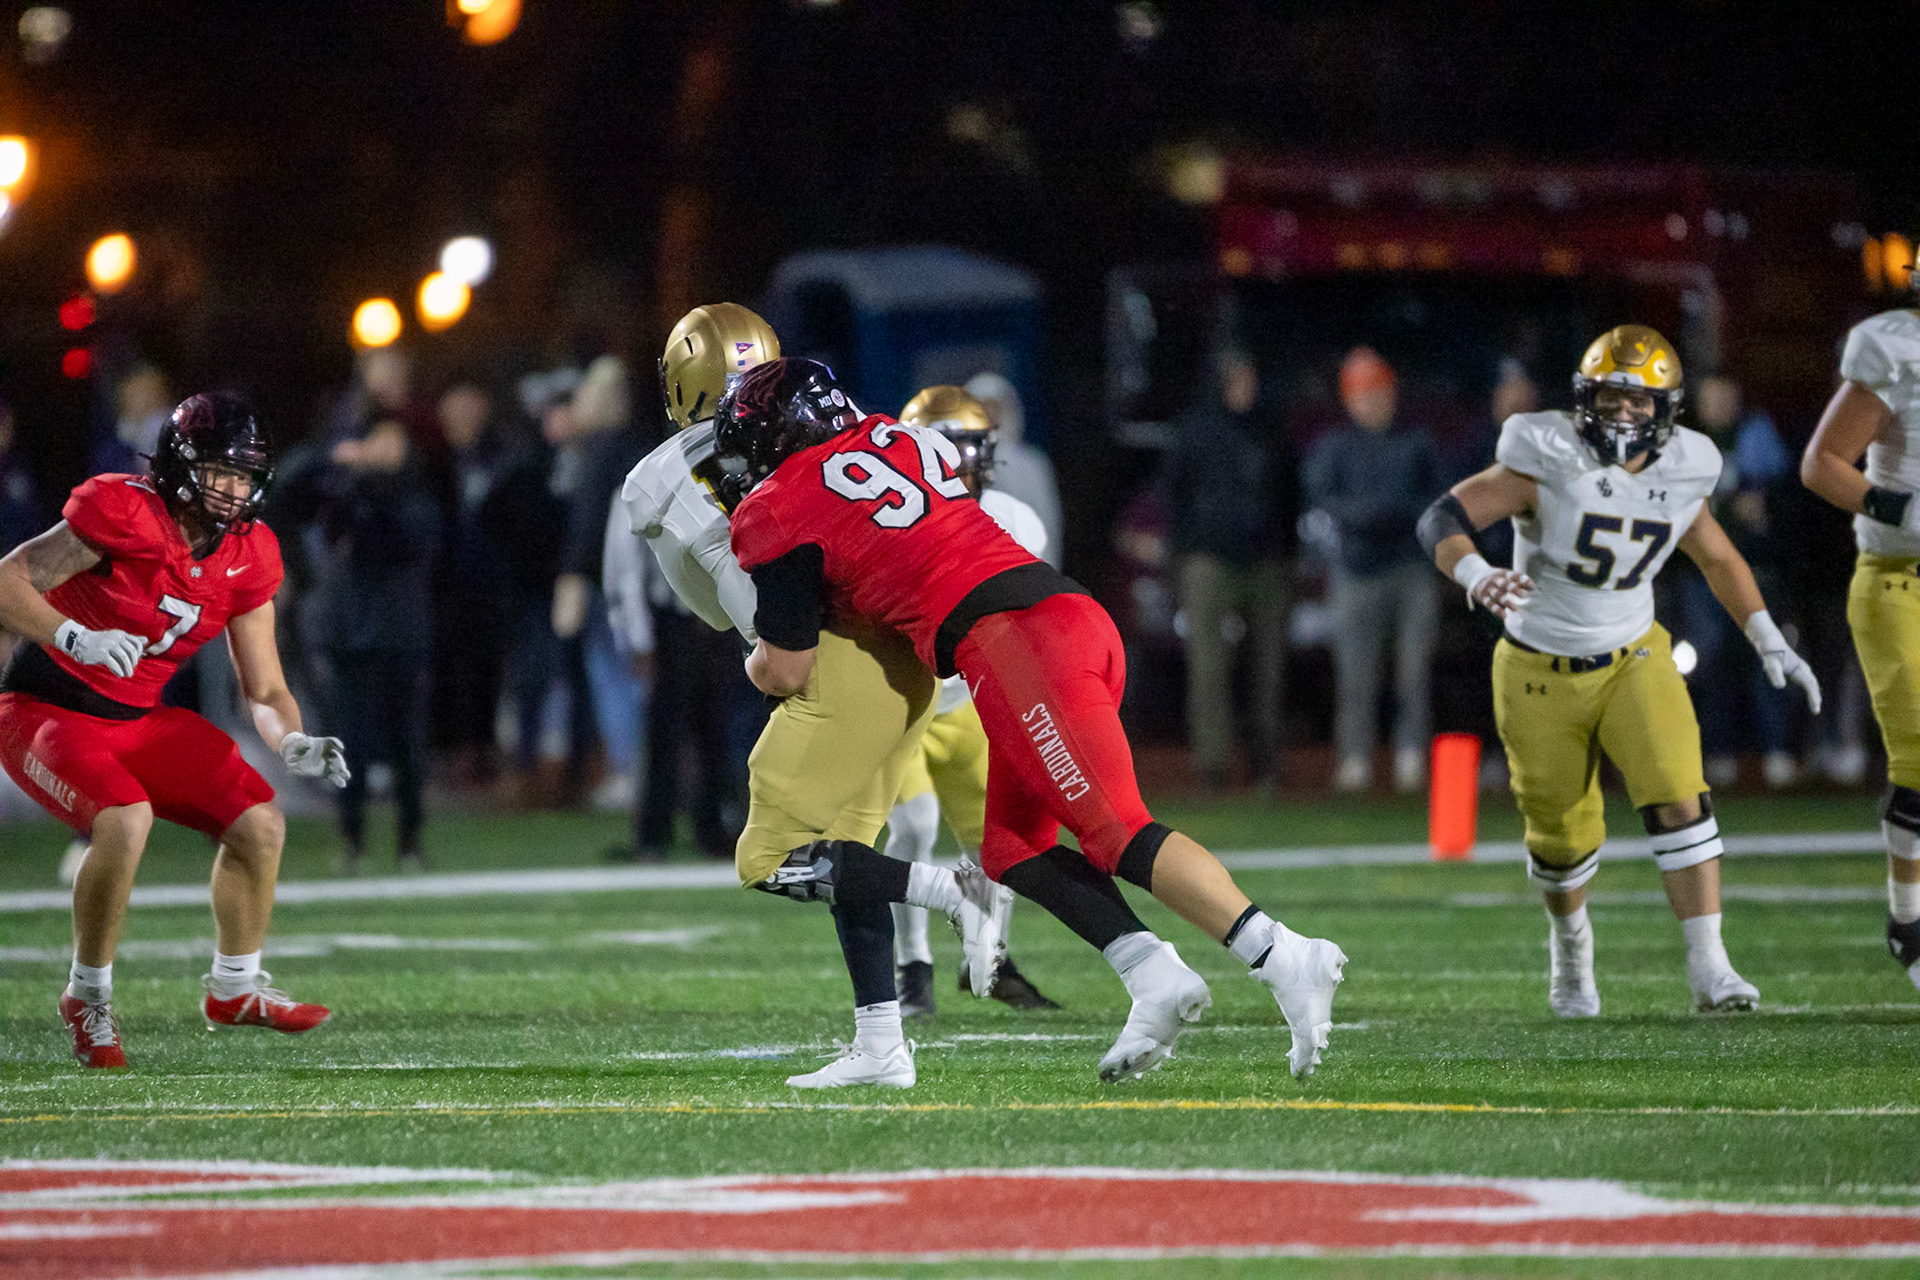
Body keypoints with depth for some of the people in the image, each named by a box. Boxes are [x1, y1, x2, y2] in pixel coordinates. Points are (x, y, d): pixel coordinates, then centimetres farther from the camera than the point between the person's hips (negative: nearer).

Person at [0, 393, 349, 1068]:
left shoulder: (247, 555, -1)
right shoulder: (123, 514, -22)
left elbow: (266, 691, 4)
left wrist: (295, 744, -16)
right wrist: (75, 637, -36)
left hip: (139, 720, 7)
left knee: (260, 824, 0)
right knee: (126, 821, -32)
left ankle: (234, 988, 23)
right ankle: (88, 998, -11)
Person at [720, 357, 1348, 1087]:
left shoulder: (779, 515, 5)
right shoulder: (896, 438, 25)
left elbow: (789, 672, 12)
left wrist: (754, 665, 33)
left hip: (1012, 643, -8)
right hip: (1076, 614, 8)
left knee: (1119, 835, -13)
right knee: (1011, 846, 13)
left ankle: (1284, 960, -25)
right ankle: (1155, 977, -3)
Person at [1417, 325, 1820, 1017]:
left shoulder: (1680, 474, -7)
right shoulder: (1549, 462, -20)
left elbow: (1718, 557, 13)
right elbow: (1442, 518, -25)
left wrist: (1771, 643, 9)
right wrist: (1476, 576, -46)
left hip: (1633, 661, 2)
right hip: (1542, 674, -2)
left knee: (1679, 799, -19)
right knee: (1562, 837, 10)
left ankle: (1708, 967, -19)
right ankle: (1570, 944, 43)